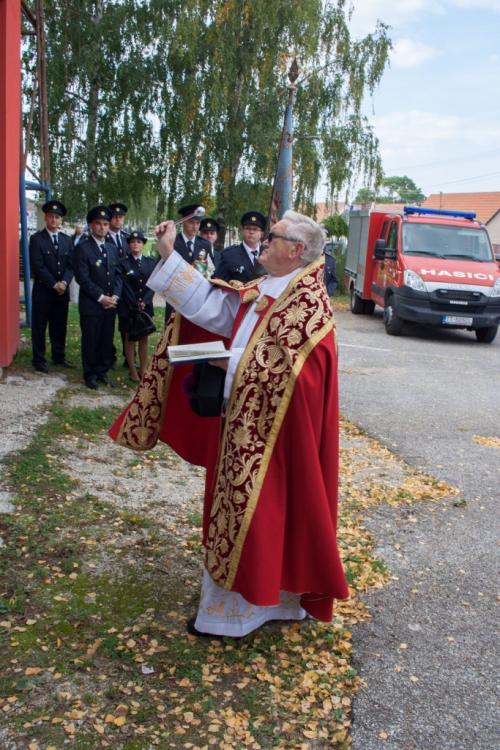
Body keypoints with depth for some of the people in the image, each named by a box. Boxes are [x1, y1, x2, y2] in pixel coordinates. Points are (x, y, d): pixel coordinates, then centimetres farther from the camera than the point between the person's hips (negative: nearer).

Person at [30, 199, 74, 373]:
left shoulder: (66, 240, 10)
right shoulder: (36, 238, -5)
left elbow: (71, 265, 4)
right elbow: (37, 266, -13)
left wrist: (64, 282, -13)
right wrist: (54, 284, -16)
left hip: (63, 291, 5)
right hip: (43, 291, -4)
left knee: (60, 326, 12)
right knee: (39, 327, 3)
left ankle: (59, 357, 24)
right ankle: (39, 360, 11)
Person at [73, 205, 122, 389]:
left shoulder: (113, 248, 13)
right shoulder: (82, 248, -7)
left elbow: (118, 274, 12)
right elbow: (83, 278, -13)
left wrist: (115, 296, -4)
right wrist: (100, 297, -15)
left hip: (111, 303, 5)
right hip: (91, 304, -5)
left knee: (107, 341, 9)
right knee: (90, 341, 4)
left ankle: (102, 371, 22)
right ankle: (90, 374, 16)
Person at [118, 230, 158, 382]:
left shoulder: (152, 262, 7)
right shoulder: (123, 263, -2)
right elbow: (125, 287, -8)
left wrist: (144, 303, -12)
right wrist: (135, 306, -14)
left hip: (146, 306, 3)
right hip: (128, 307, -3)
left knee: (144, 339, 6)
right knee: (130, 338, 3)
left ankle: (143, 370, 12)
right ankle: (133, 371, 9)